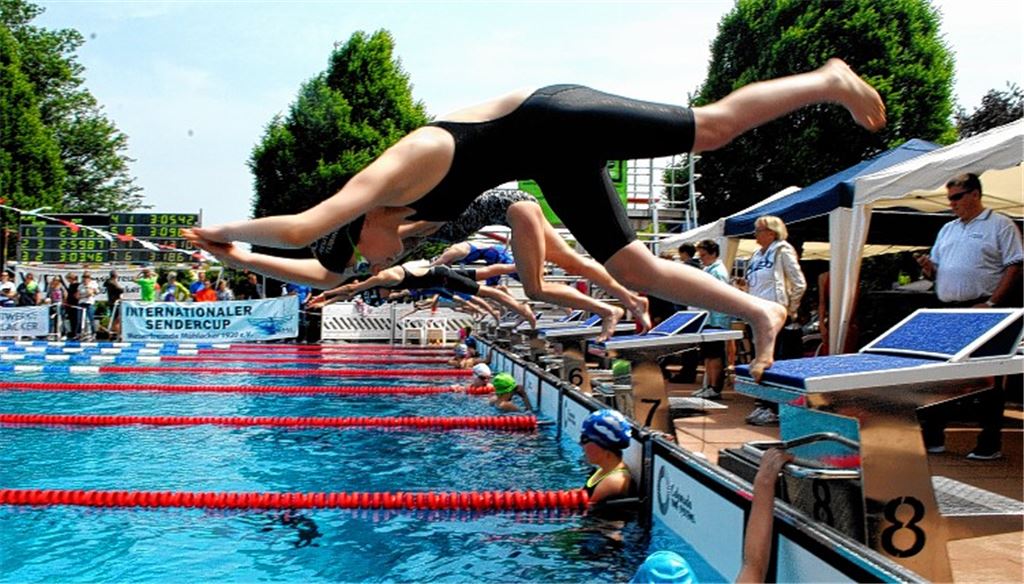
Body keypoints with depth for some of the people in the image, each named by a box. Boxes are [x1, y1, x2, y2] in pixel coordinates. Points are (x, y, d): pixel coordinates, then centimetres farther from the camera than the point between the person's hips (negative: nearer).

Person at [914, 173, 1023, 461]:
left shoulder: (1000, 225, -1)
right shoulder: (947, 229, 19)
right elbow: (937, 270, 22)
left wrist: (991, 302, -18)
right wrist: (928, 267, -1)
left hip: (982, 312, -7)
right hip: (949, 312, 7)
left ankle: (990, 444, 8)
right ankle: (932, 438, 17)